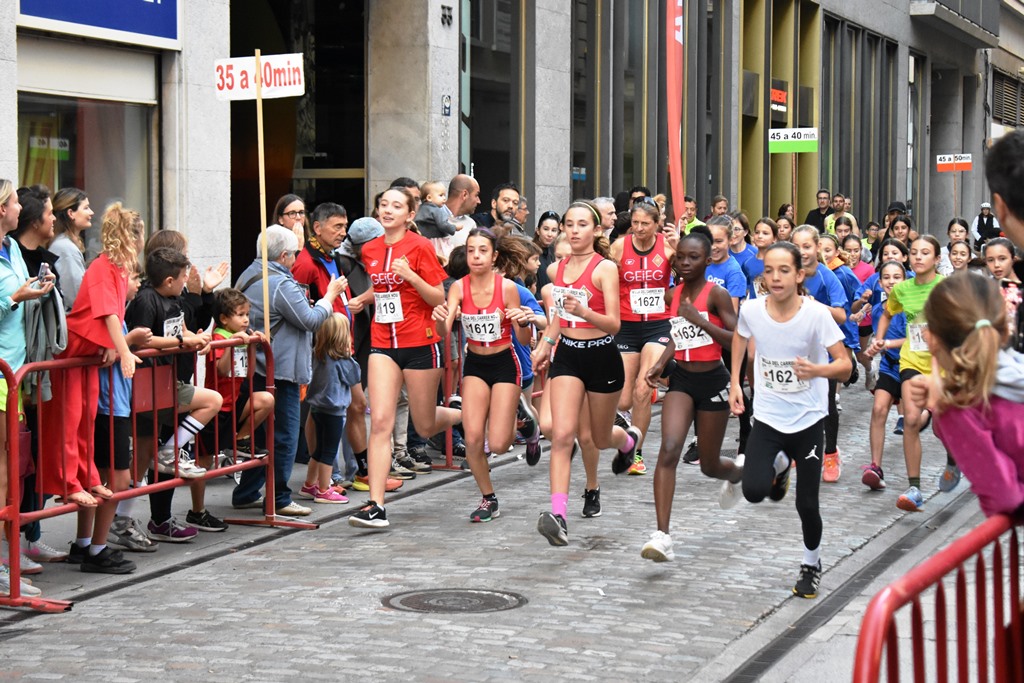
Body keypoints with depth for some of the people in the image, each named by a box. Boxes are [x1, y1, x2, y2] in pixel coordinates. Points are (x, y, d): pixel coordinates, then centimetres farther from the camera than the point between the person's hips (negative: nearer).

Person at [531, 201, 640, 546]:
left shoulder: (605, 268, -12)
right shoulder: (556, 269, 4)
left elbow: (614, 324, -18)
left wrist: (584, 311, -34)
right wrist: (545, 344, 19)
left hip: (601, 356, -3)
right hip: (567, 354, 3)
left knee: (600, 438, 16)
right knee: (562, 434, -15)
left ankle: (629, 440, 54)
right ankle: (558, 515, -22)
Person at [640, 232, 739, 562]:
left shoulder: (716, 294, -12)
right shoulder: (675, 294, 5)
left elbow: (737, 341, -18)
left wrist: (699, 320, -25)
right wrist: (661, 363, 7)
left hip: (713, 381, -4)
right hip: (681, 380, 4)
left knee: (710, 465, 10)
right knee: (669, 450, -19)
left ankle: (739, 472, 50)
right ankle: (662, 536, -24)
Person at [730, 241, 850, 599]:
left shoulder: (817, 314, -18)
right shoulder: (751, 310, -9)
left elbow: (845, 365, -17)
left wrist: (817, 370, -37)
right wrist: (735, 382, 10)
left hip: (808, 419, -2)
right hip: (767, 418, 2)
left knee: (806, 504, -1)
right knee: (754, 491, -16)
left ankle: (811, 564, 29)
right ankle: (779, 465, 22)